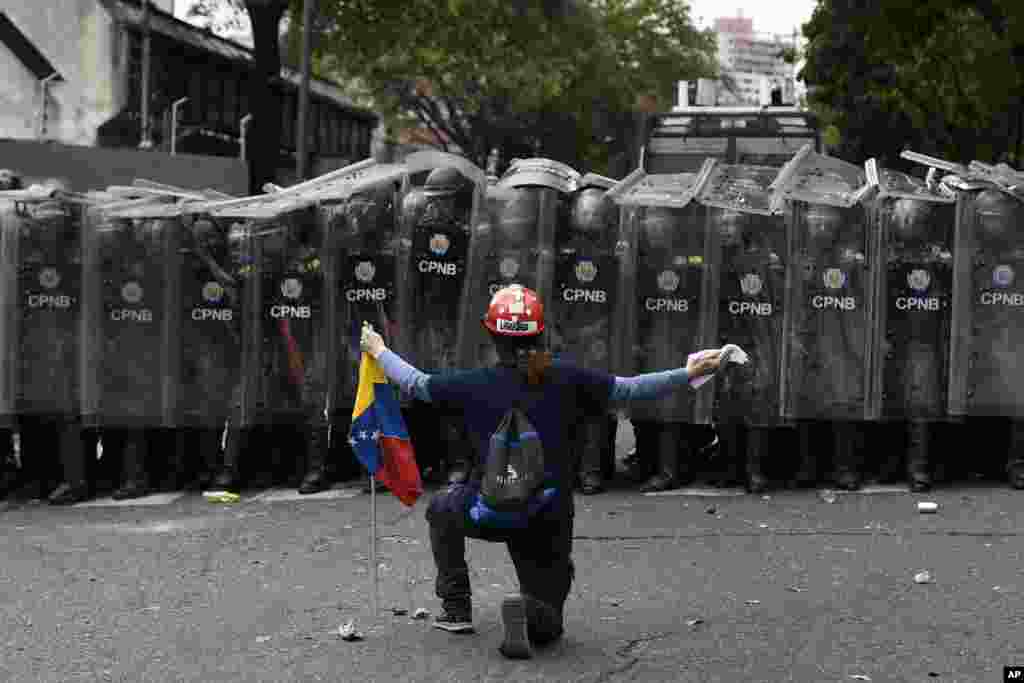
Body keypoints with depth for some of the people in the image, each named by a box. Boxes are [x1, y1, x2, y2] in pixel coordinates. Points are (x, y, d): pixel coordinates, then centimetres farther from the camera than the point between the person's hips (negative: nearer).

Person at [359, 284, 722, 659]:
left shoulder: (475, 383, -3)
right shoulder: (564, 378, -4)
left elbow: (414, 382, 10)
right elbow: (629, 389, -1)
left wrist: (379, 351, 26)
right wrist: (688, 374, 8)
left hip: (490, 513, 0)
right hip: (549, 519, 1)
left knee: (441, 509, 36)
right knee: (547, 625, 16)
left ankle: (456, 608, 25)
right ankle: (529, 611, -23)